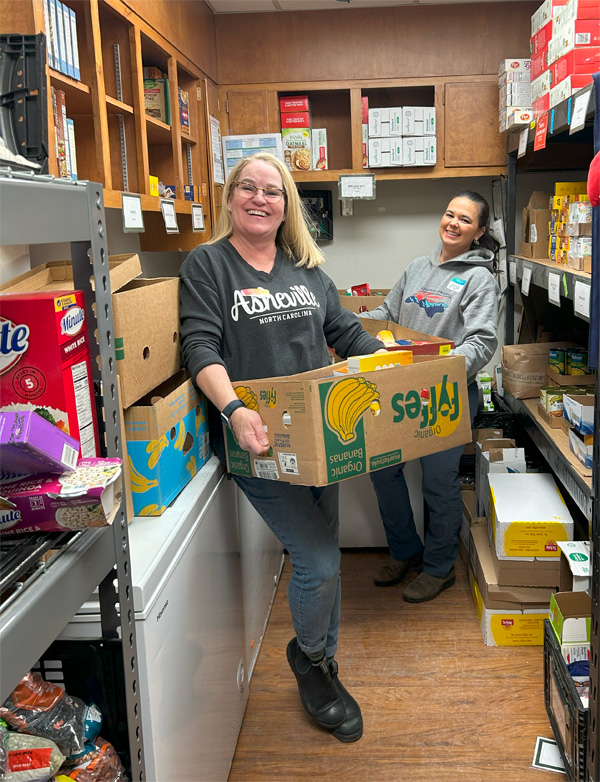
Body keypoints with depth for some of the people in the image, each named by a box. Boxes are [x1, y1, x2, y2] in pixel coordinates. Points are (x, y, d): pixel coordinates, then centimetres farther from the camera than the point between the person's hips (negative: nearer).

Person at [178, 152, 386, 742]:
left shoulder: (307, 268, 14)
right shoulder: (207, 263, -2)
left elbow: (348, 334, 17)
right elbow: (200, 346, -14)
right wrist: (234, 409, -30)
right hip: (259, 440, -5)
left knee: (321, 553, 14)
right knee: (319, 563, -7)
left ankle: (322, 666, 37)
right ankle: (310, 655, 25)